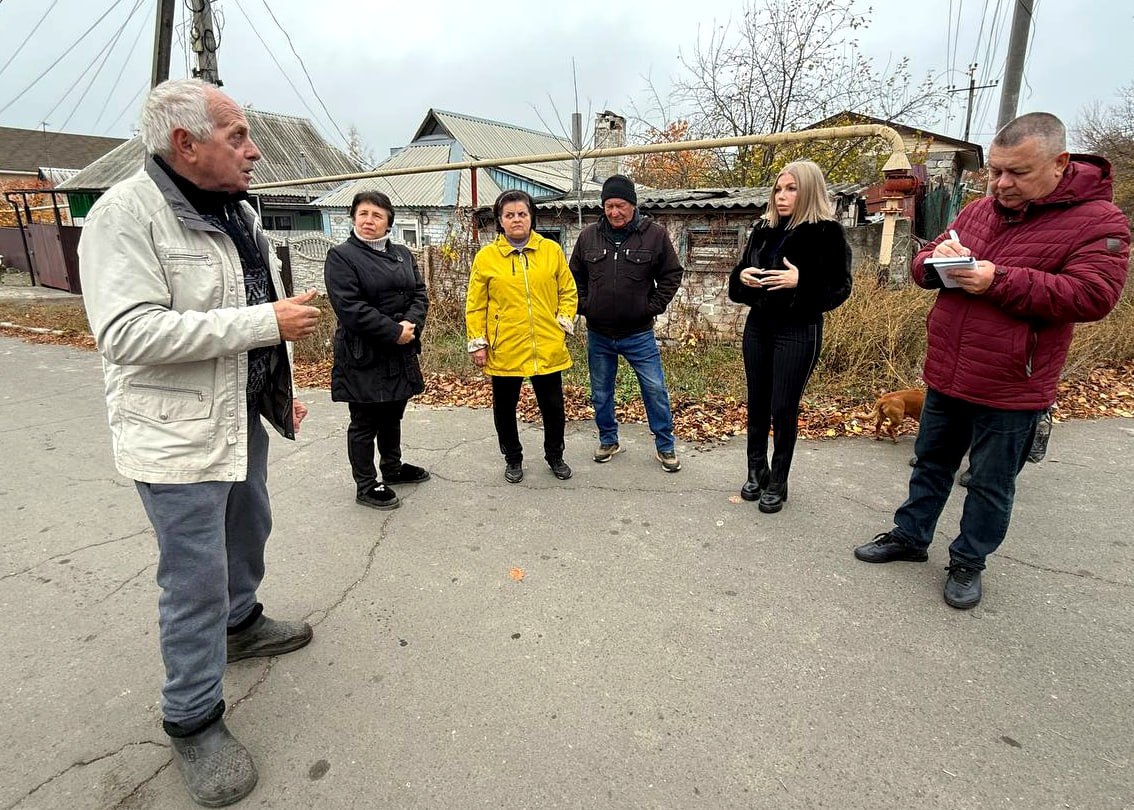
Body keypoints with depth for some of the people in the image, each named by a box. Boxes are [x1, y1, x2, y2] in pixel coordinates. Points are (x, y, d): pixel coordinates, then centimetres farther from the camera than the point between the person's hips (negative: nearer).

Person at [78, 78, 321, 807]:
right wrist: (267, 322, -27)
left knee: (248, 528, 24)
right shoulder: (127, 213, -17)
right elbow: (127, 332, -27)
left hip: (244, 418, 9)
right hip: (179, 437, -8)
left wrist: (283, 388, 18)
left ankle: (242, 624, 49)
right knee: (196, 580, 1)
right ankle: (194, 720, 20)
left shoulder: (239, 212, 10)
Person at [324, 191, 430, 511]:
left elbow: (419, 293, 7)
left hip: (401, 353, 7)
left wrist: (411, 323, -13)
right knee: (365, 423, 4)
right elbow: (350, 307, -18)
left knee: (392, 416, 20)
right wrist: (394, 332, -20)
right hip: (363, 356, -6)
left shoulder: (402, 254, 13)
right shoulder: (341, 256, -7)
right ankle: (366, 485, 17)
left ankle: (392, 468, 37)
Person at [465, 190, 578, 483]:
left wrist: (565, 322, -1)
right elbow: (475, 305, 0)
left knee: (553, 406, 12)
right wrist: (477, 343, -4)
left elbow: (568, 291, 10)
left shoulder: (551, 250, 3)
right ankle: (513, 459, 34)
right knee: (504, 408, 12)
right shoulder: (486, 256, -2)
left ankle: (555, 455, 35)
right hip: (504, 349, -1)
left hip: (547, 348, 1)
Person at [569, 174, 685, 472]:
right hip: (598, 334, 3)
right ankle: (608, 441, 32)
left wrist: (653, 307, -6)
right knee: (601, 392, 13)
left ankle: (665, 446, 20)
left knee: (656, 390, 3)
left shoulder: (655, 234, -6)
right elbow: (575, 276, 11)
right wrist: (584, 306, 1)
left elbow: (672, 274, 1)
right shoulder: (589, 236, 0)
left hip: (638, 333, -2)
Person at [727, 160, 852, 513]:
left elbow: (839, 288, -11)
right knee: (757, 404, 11)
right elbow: (741, 273, 17)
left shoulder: (827, 232, -8)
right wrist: (742, 275, -6)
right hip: (758, 326, 6)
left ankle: (778, 483, 16)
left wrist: (800, 281, -25)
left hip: (798, 332, -6)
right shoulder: (763, 230, 9)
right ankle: (757, 472, 27)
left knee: (783, 409, 0)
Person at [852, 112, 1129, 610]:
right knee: (931, 462, 18)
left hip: (1010, 390, -5)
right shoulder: (979, 211, 7)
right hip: (946, 376, 5)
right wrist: (937, 258, -14)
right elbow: (924, 269, 10)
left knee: (990, 484, 10)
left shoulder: (1098, 221, -9)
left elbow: (1092, 295, -20)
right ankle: (910, 536, 35)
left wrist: (998, 281, -26)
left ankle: (968, 561, 28)